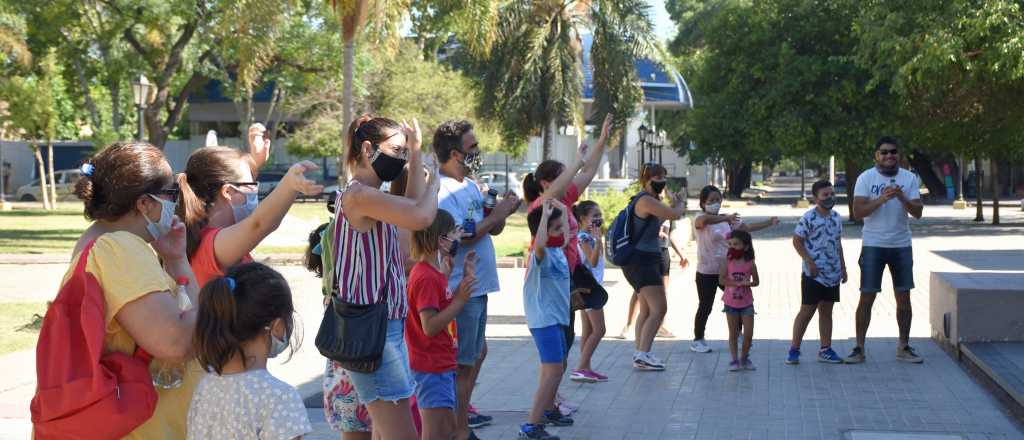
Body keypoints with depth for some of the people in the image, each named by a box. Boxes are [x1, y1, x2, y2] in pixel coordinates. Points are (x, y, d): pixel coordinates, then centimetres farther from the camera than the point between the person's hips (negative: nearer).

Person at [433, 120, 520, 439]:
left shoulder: (471, 186, 12)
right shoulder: (442, 191, -17)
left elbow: (494, 230, 16)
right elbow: (461, 237, -25)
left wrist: (503, 212, -5)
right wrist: (496, 214, -16)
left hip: (477, 287, 10)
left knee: (476, 354, 19)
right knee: (463, 363, -3)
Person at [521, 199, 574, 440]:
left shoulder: (558, 250, 9)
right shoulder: (541, 254, -18)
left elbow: (566, 237, 32)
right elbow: (539, 243, -43)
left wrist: (563, 210, 23)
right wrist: (545, 213, -35)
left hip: (557, 317, 10)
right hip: (544, 319, -10)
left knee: (558, 366, 24)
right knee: (553, 369, -16)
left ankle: (548, 409, 43)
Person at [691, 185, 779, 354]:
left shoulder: (728, 219, 9)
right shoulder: (700, 219, -12)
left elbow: (748, 228, 14)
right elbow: (705, 220, -38)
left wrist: (769, 223, 8)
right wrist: (726, 218, -43)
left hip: (726, 270, 6)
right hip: (706, 272, -6)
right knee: (705, 307, 0)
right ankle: (697, 340, 13)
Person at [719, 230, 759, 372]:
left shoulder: (750, 264, -5)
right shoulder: (727, 262, -7)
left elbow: (756, 281, 2)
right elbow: (721, 280, -14)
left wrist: (748, 283, -20)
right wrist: (738, 283, -24)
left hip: (746, 303, 0)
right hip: (731, 303, 0)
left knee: (748, 334, 0)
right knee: (733, 334, 6)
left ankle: (745, 358, 19)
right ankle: (734, 360, 14)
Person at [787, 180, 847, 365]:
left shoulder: (836, 217, 9)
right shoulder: (809, 218, -11)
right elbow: (797, 241, -10)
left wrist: (843, 267, 15)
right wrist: (809, 262, -16)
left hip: (833, 274, 6)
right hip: (813, 274, -6)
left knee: (826, 311, 11)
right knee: (807, 311, -3)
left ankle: (825, 349, 17)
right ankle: (794, 349, 5)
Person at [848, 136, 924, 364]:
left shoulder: (909, 178, 4)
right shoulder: (866, 178, -3)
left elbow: (918, 212, -4)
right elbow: (858, 211, -12)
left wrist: (902, 198, -21)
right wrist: (881, 199, -23)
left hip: (902, 245, 3)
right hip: (873, 245, -3)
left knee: (904, 298, 7)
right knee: (866, 298, -2)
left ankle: (904, 346, 18)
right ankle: (859, 347, 5)